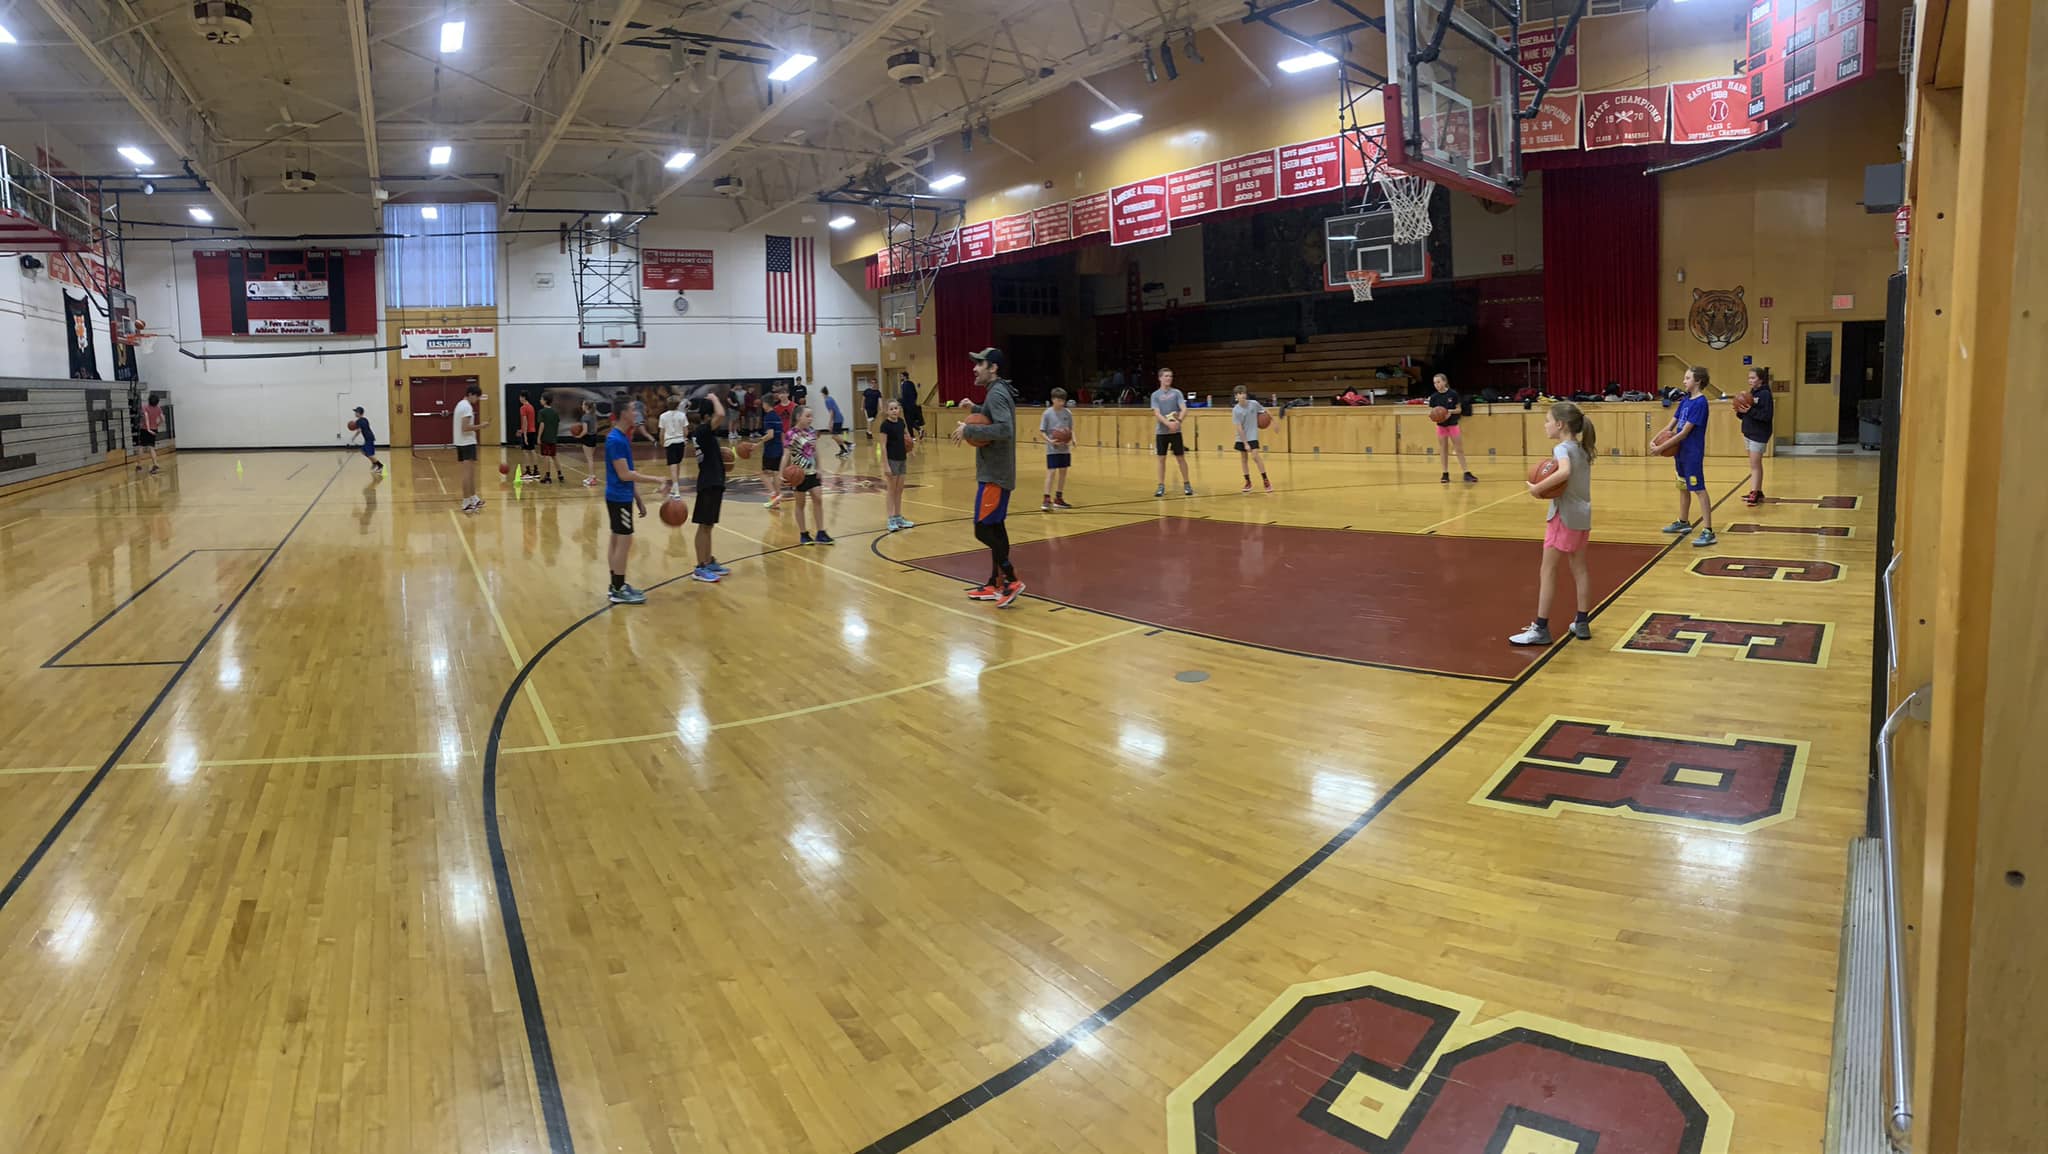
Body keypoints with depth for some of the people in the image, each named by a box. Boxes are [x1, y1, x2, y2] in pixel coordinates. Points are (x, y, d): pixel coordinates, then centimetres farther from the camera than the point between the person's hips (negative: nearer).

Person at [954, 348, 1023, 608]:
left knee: (983, 530, -9)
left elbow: (1004, 429, -30)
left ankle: (1011, 581, -6)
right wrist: (975, 409, 15)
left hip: (994, 475, -10)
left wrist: (969, 431, -24)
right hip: (996, 472, 10)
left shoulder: (997, 393, -17)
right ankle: (995, 585, 20)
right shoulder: (999, 392, 14)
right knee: (994, 528, 13)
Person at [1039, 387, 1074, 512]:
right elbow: (1042, 432, -6)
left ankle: (1058, 498, 22)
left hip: (1065, 449, 5)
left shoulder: (1068, 413, 3)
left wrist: (1073, 439, -7)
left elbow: (1070, 429, 12)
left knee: (1063, 472, 10)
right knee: (1051, 472, -12)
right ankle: (1046, 500, -13)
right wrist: (1050, 440, -23)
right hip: (1052, 449, -5)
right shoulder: (1047, 414, -7)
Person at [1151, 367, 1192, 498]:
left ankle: (1186, 485, 13)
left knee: (1181, 458, 4)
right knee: (1161, 459, 3)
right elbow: (1157, 414, -11)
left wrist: (1178, 421, -27)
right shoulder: (1155, 395, 0)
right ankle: (1161, 486, 10)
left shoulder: (1177, 393, 1)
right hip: (1161, 432, 0)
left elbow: (1184, 410, -8)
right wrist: (1168, 424, -26)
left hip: (1176, 431, 0)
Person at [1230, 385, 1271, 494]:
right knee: (1244, 459, 7)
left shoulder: (1254, 404, -12)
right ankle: (1248, 482, 20)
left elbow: (1265, 410, 7)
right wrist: (1245, 443, -20)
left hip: (1252, 436, -1)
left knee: (1255, 456, -14)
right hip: (1241, 437, 1)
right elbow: (1239, 428, -17)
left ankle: (1266, 480, -3)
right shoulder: (1236, 410, -16)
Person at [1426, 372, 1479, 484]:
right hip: (1441, 426, 2)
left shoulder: (1453, 394, -10)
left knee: (1460, 449, 1)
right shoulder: (1434, 397, -4)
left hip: (1453, 424, -2)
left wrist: (1450, 411, -23)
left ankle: (1467, 473, 4)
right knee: (1443, 450, 7)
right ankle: (1445, 474, 14)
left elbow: (1459, 409, -5)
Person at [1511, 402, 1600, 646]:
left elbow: (1564, 472, -37)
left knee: (1548, 571, -3)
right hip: (1583, 515, 9)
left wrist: (1538, 488, -31)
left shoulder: (1562, 448, -17)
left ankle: (1541, 629, -2)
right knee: (1579, 569, 15)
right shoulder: (1581, 449, 10)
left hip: (1564, 516, -9)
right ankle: (1582, 623, 21)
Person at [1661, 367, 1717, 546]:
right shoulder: (1685, 400, 9)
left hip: (1693, 454, -9)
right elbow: (1671, 425, 10)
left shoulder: (1700, 403, -16)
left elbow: (1685, 432, -20)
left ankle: (1708, 532, -11)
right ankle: (1683, 522, 37)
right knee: (1683, 487, 21)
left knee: (1699, 490, -10)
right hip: (1681, 451, 9)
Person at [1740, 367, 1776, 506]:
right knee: (1756, 465, 14)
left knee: (1754, 465, -9)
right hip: (1749, 433, 9)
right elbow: (1745, 414, 14)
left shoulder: (1765, 394, -13)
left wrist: (1750, 410, -25)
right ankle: (1759, 492, 21)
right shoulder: (1751, 393, 11)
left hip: (1759, 435, -9)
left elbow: (1767, 416, -21)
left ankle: (1754, 494, -9)